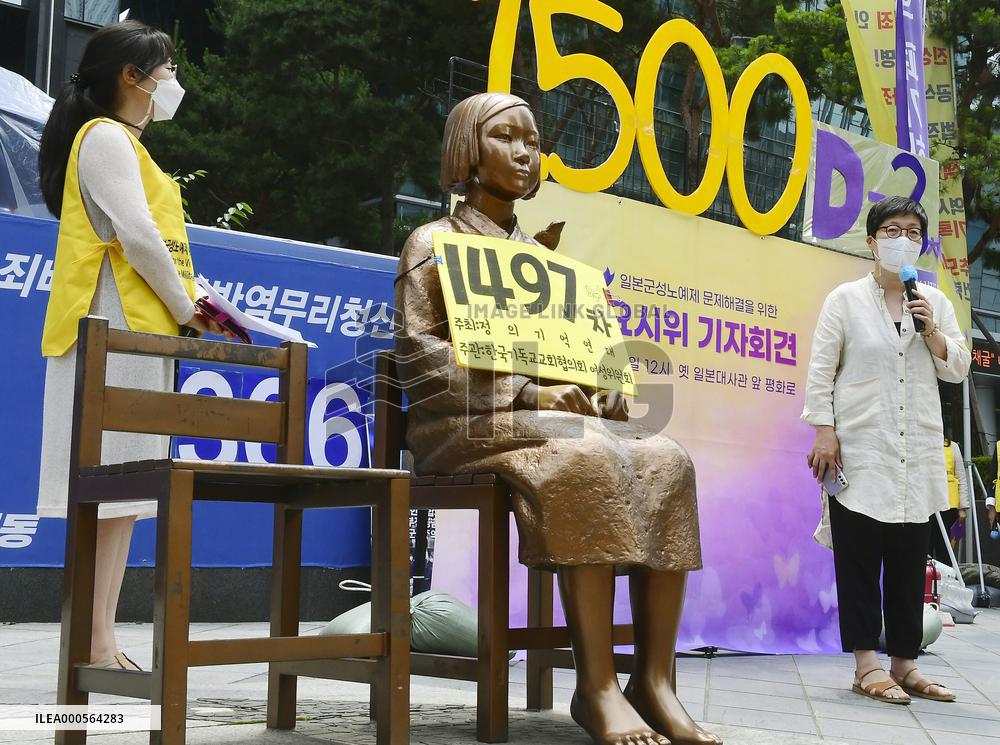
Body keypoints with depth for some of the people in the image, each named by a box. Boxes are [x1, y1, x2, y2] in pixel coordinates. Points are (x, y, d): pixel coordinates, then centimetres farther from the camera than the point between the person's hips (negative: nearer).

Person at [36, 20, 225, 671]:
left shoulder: (125, 146, 26)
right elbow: (139, 236, -16)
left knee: (126, 493, 6)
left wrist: (185, 309, 11)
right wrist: (185, 310, -6)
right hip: (116, 334, -10)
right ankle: (97, 642, -11)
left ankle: (102, 637, 7)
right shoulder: (106, 138, -5)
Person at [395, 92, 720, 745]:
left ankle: (655, 679, -26)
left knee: (666, 460, -23)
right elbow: (419, 355, -6)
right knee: (588, 459, -36)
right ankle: (597, 684, -33)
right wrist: (528, 395, -17)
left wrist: (593, 391, -2)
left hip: (551, 417, 6)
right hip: (469, 424, -6)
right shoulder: (434, 242, 7)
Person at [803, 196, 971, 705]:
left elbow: (957, 369, 12)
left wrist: (931, 331, -5)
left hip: (918, 454, 4)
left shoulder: (935, 302, 14)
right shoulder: (846, 299, 3)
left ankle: (904, 664, 12)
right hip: (860, 449, -3)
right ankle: (867, 665, 1)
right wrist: (823, 431, -9)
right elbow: (821, 369, -1)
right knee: (859, 557, -3)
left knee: (910, 561, 5)